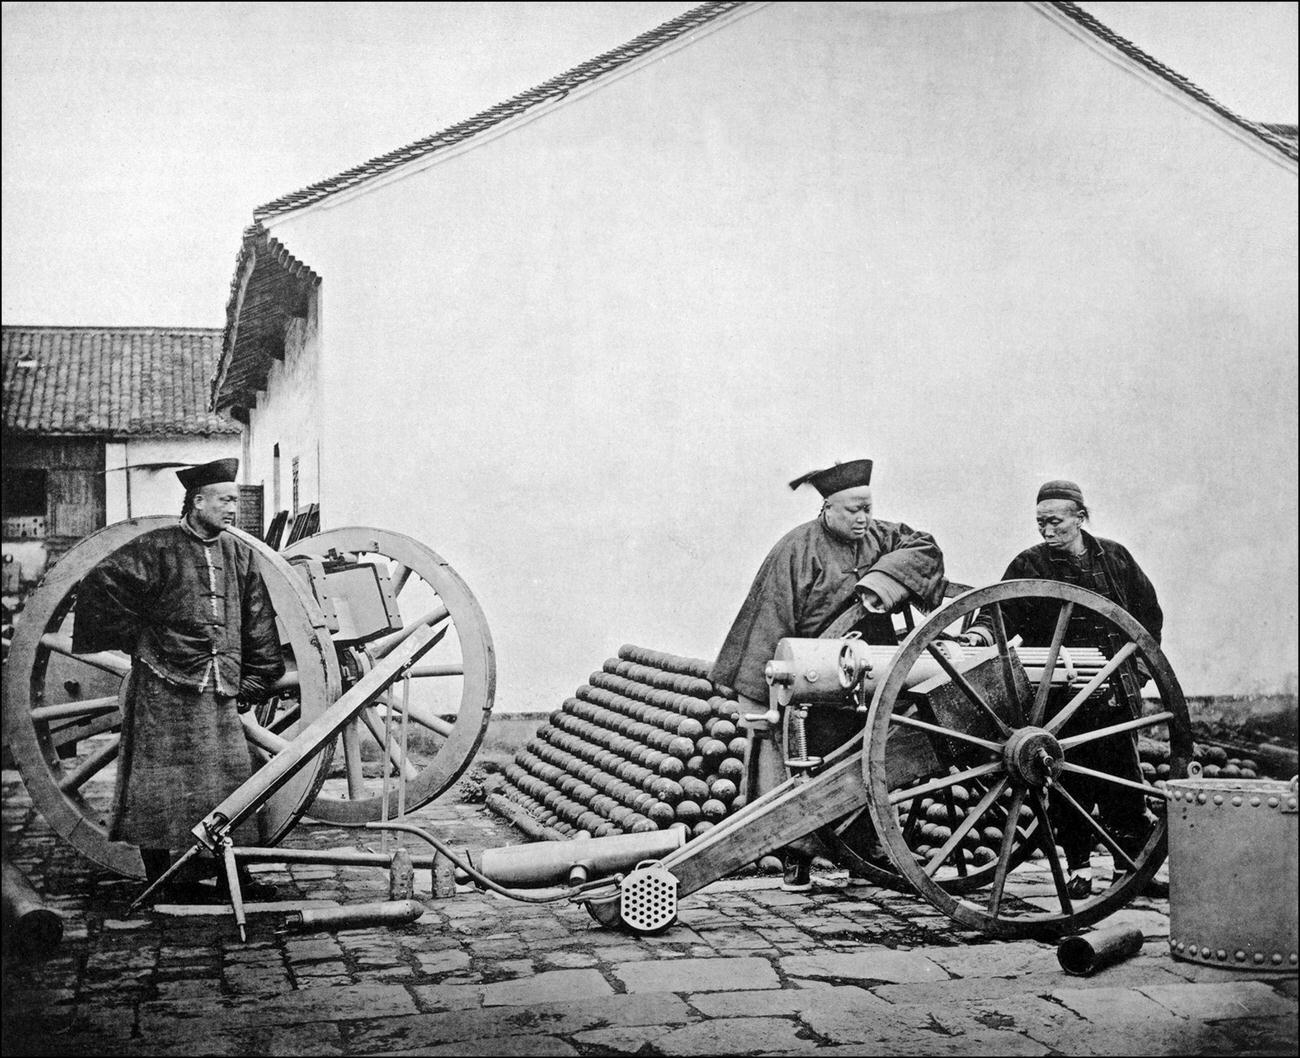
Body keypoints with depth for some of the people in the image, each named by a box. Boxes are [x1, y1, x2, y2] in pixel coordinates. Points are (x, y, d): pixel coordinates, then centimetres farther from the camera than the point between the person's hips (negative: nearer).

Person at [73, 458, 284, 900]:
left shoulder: (239, 554, 12)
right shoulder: (158, 548, -5)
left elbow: (259, 627, 17)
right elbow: (100, 585, -6)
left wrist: (252, 685, 14)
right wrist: (136, 638, -2)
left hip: (221, 696, 5)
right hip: (164, 688, -5)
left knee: (232, 780, 3)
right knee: (160, 784, -1)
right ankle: (160, 879, 7)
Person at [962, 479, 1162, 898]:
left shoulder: (1115, 558, 8)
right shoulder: (1029, 565, 1)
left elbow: (1149, 613, 16)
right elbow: (1004, 609, -11)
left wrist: (1138, 667, 8)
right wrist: (982, 631, -32)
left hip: (1116, 694, 2)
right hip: (1060, 699, -1)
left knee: (1123, 782, 2)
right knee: (1070, 785, -1)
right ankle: (1078, 867, 11)